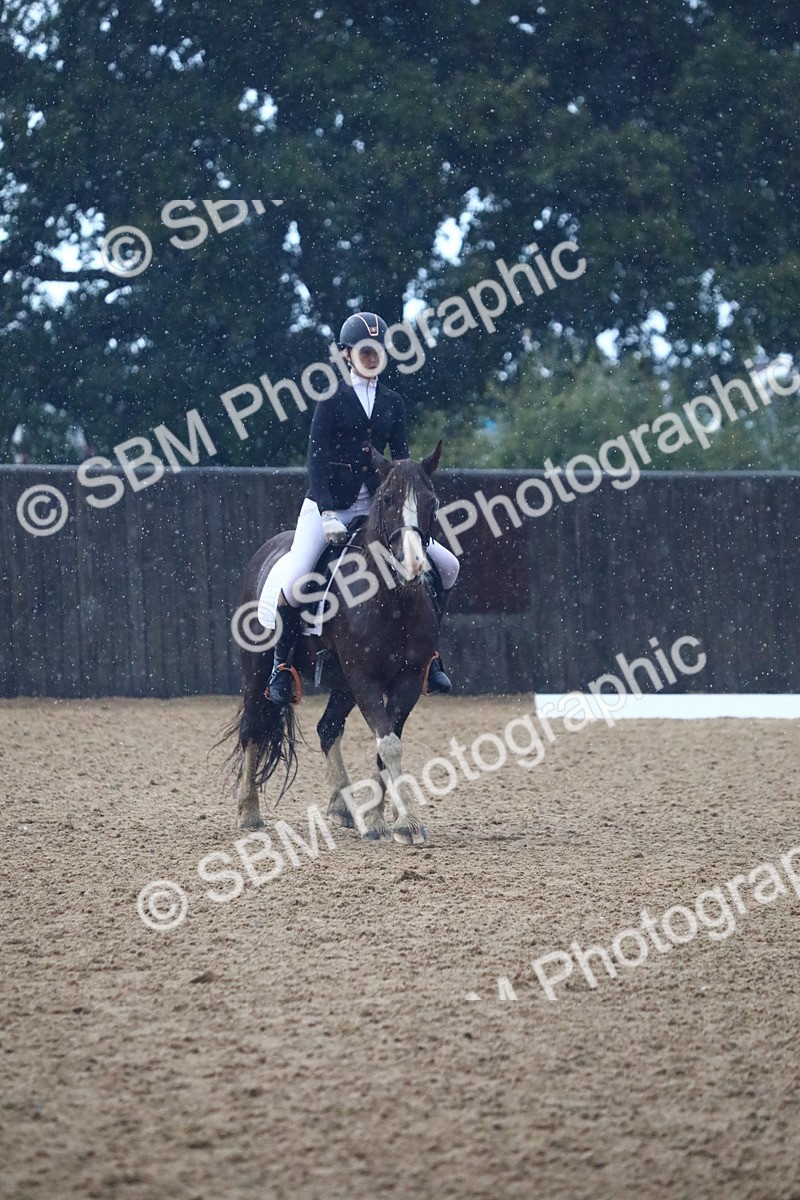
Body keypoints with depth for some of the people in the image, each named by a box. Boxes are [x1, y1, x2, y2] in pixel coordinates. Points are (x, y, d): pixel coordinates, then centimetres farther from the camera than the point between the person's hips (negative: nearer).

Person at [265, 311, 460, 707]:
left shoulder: (393, 403, 9)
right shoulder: (332, 400, -4)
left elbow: (401, 461, 4)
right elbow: (317, 459, -11)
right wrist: (328, 513, -22)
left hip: (378, 506, 4)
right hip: (329, 503, -4)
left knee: (448, 567, -5)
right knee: (293, 584, -23)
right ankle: (282, 661, -1)